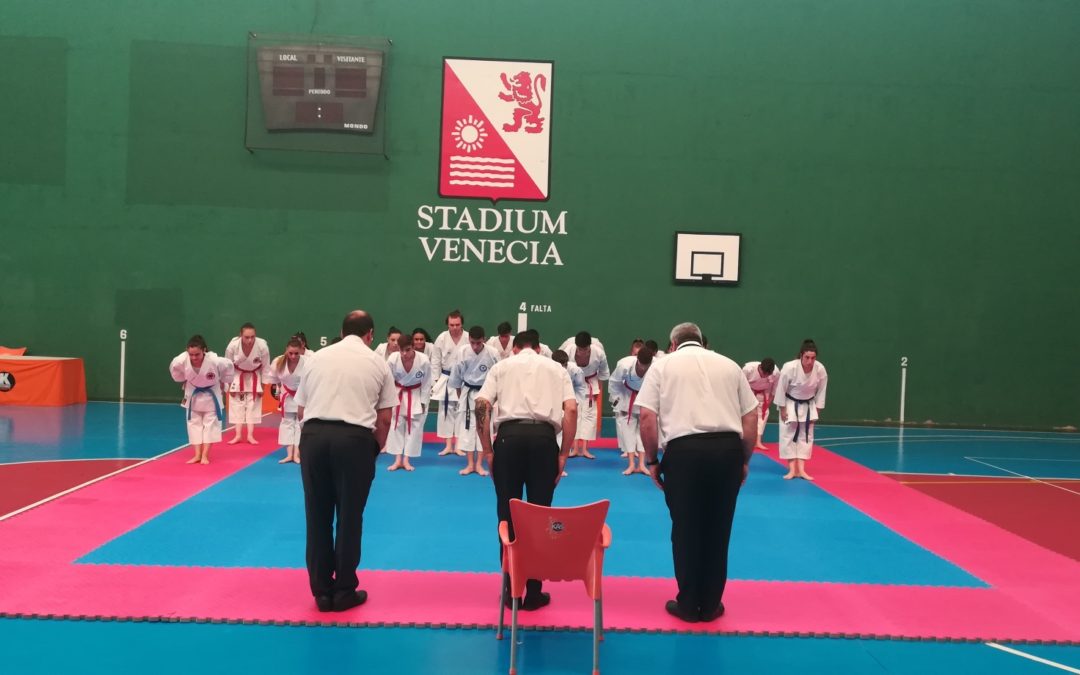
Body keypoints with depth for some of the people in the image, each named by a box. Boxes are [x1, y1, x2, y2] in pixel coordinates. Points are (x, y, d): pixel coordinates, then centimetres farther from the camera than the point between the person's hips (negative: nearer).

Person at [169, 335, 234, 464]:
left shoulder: (214, 361, -38)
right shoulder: (181, 361, -32)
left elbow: (229, 366, -16)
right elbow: (174, 368, -7)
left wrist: (223, 383, -6)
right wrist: (184, 382, 4)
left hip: (211, 394, -2)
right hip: (193, 393, 2)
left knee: (210, 423, 1)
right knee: (194, 423, 6)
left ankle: (204, 455, 9)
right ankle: (197, 455, 14)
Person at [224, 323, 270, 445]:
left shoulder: (262, 346, -31)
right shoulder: (233, 345, -31)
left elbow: (266, 367, -14)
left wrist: (263, 386, -7)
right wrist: (229, 385, -7)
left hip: (254, 377, 0)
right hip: (237, 376, 0)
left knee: (253, 405, 4)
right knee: (237, 405, 4)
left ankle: (250, 435, 13)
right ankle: (238, 435, 14)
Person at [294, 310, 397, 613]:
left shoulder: (318, 357, 15)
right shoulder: (377, 363, 10)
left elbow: (300, 411, 15)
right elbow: (384, 419, 8)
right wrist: (375, 449, 22)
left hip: (313, 435, 2)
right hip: (354, 438, -2)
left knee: (317, 516, 12)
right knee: (349, 517, 9)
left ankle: (322, 590, 21)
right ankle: (343, 591, 18)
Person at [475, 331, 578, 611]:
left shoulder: (501, 366, 17)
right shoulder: (556, 368, 19)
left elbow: (481, 407, 2)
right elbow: (571, 410, 4)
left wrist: (487, 450, 7)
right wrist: (563, 454, 7)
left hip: (509, 437, 0)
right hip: (543, 438, 0)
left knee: (508, 515, 10)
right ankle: (533, 592, 15)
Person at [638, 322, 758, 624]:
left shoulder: (663, 364, 11)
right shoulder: (729, 365, 19)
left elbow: (647, 417, 1)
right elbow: (751, 418, 15)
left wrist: (651, 460, 9)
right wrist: (744, 460, 22)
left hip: (685, 451, -3)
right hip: (728, 449, 3)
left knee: (686, 530, 9)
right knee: (718, 530, 13)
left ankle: (688, 605, 18)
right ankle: (710, 604, 23)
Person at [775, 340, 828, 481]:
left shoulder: (820, 370, -24)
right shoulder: (789, 368, -33)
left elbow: (821, 391, -8)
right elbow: (781, 388, -19)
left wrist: (817, 410, -3)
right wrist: (782, 409, -13)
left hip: (808, 405, 3)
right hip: (790, 404, -3)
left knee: (806, 436, 6)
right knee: (788, 435, -2)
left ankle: (801, 469, 12)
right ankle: (792, 469, 5)